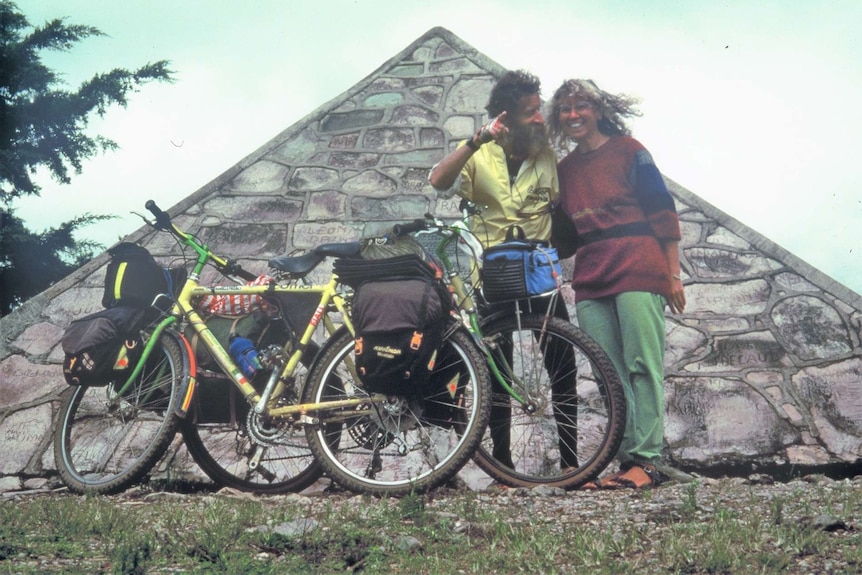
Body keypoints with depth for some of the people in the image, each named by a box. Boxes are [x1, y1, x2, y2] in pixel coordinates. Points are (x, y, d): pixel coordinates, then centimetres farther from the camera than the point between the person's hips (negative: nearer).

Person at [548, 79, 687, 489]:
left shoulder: (627, 150, 5)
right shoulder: (564, 169, 19)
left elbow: (662, 211, 1)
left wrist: (673, 274, -3)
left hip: (636, 268, -5)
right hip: (590, 278, 5)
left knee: (642, 366, -7)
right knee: (611, 375, 2)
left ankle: (647, 459, -6)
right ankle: (629, 460, 5)